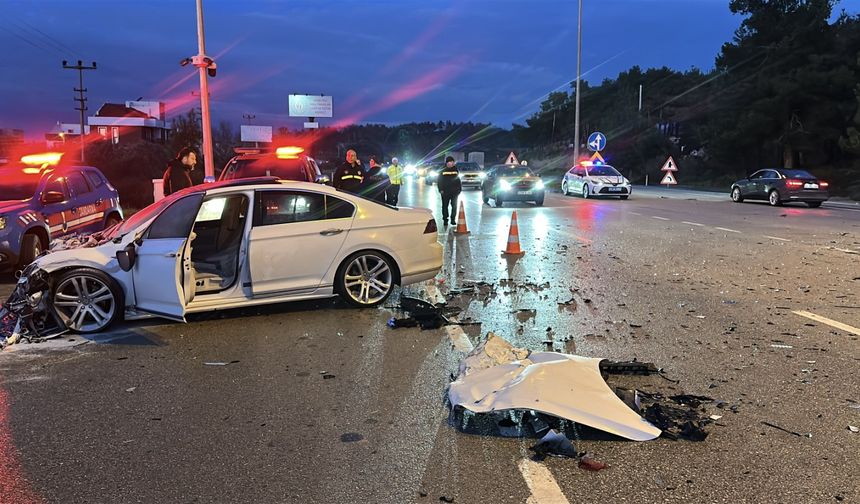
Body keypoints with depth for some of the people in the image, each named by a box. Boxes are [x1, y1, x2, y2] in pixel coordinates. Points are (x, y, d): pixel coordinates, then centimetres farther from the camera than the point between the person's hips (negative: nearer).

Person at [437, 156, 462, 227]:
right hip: (445, 192, 0)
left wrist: (459, 189, 4)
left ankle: (453, 220, 7)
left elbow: (458, 180, 11)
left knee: (454, 206, -1)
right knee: (445, 206, 3)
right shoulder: (443, 171, 5)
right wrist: (441, 190, -5)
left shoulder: (456, 170, 8)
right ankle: (445, 220, 10)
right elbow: (440, 181, 5)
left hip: (455, 191, 0)